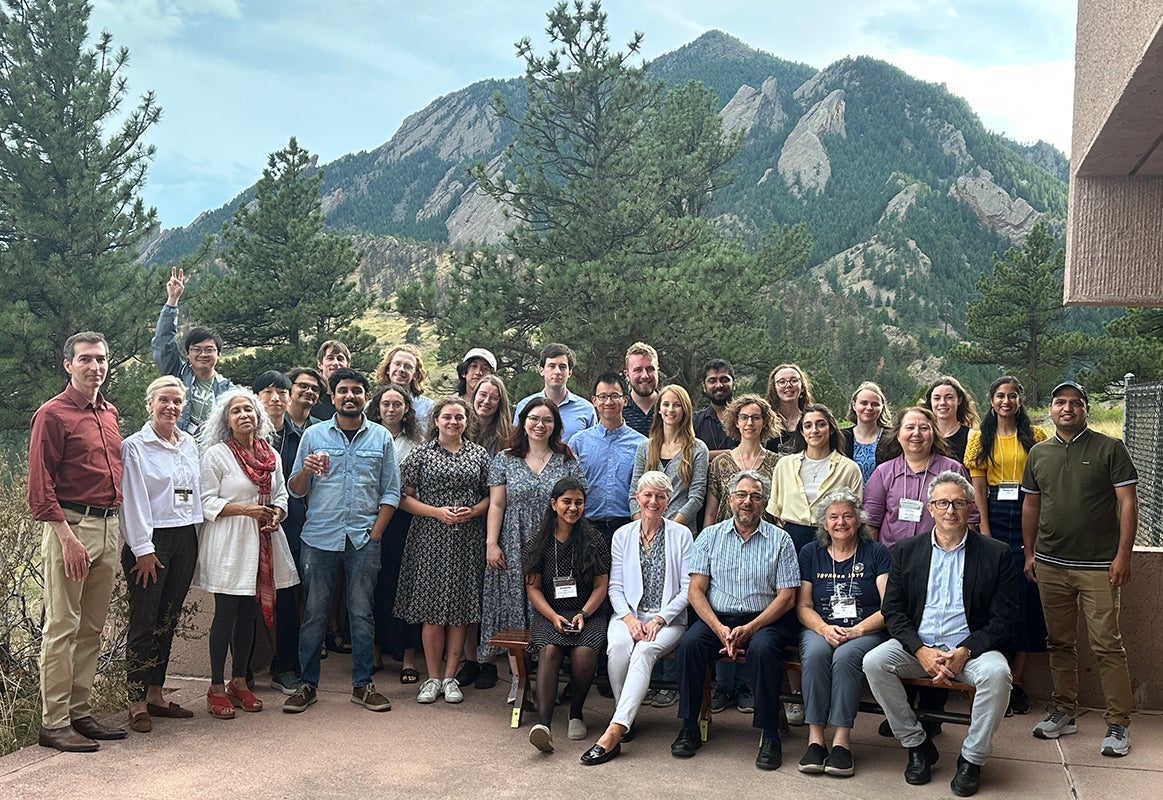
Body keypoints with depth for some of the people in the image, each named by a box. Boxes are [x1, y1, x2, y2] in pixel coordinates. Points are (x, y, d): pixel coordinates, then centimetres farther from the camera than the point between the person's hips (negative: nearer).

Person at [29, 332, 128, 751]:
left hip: (109, 527, 7)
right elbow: (40, 485, -11)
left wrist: (115, 523, 14)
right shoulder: (53, 414, -7)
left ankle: (80, 713, 21)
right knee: (62, 628, -3)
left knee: (92, 628, 12)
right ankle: (54, 723, 5)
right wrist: (67, 536, -18)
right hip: (70, 527, -7)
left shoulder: (109, 413, 15)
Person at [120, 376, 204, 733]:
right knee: (143, 624, -3)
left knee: (168, 622, 11)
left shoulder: (189, 444, 12)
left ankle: (155, 695, 21)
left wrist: (196, 538, 11)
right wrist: (143, 549, -13)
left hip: (185, 539, 6)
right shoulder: (135, 446, -6)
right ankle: (137, 703, 5)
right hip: (151, 542, -6)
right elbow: (134, 501, -10)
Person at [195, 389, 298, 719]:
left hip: (261, 543, 5)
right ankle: (216, 687, 9)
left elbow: (281, 495, 16)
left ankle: (239, 682, 22)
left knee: (249, 614, 10)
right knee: (226, 614, -1)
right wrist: (245, 509, -18)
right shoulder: (216, 454, -5)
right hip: (228, 544, -5)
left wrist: (276, 514, -5)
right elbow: (207, 502, -9)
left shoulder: (271, 455, 11)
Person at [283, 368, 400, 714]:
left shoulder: (381, 437, 6)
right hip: (319, 538, 0)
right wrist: (305, 470, -15)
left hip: (364, 539, 0)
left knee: (362, 613, 6)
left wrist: (375, 534, -3)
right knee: (314, 613, 4)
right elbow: (295, 490, 6)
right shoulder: (314, 435, 6)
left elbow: (391, 492, 5)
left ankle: (362, 685, 15)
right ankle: (307, 684, 14)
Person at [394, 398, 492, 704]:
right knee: (432, 609, -1)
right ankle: (433, 677, 12)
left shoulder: (479, 454, 9)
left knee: (460, 609, 4)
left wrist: (473, 511, -8)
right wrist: (437, 512, -12)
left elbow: (491, 495, 11)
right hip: (431, 538, -2)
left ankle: (450, 676, 15)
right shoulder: (421, 454, 3)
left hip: (467, 539, 2)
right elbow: (404, 498, 0)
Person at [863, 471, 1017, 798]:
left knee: (996, 672, -33)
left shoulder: (996, 554, 1)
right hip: (917, 646, 2)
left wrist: (964, 652, -17)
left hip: (971, 647, -2)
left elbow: (1003, 620, -2)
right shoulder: (906, 551, 7)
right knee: (874, 662, -24)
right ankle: (917, 745, -5)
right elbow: (892, 610, 3)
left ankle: (972, 758, -10)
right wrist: (921, 652, -14)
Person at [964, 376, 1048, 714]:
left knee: (1026, 598, -2)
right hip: (994, 519, 1)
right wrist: (985, 533, -6)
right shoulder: (980, 439, 9)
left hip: (1028, 520, 0)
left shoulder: (1035, 436, 6)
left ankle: (1015, 683, 6)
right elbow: (978, 489, 3)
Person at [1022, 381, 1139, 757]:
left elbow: (1128, 503, -4)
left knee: (1107, 645, -4)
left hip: (1099, 566, -4)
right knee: (1060, 643, 12)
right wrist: (1030, 553, 11)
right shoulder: (1039, 453, 10)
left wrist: (1123, 555, -11)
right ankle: (1064, 712, 23)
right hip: (1051, 565, 4)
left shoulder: (1109, 448, -2)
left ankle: (1118, 724, 5)